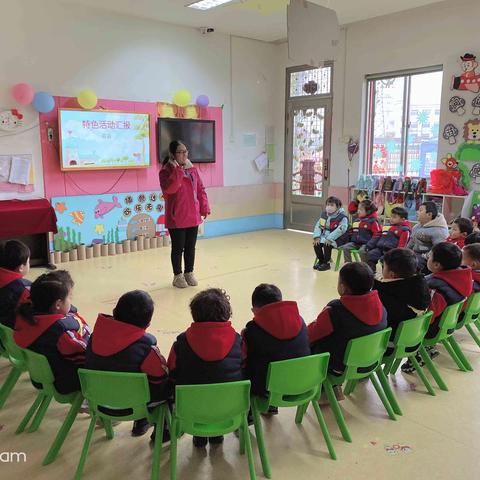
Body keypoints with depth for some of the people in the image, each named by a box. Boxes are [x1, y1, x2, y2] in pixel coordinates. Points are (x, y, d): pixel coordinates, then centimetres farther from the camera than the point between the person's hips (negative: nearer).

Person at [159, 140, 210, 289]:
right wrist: (177, 170, -25)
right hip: (176, 218, -5)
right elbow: (169, 189, -27)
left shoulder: (192, 169, 9)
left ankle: (189, 273, 27)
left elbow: (200, 189, 12)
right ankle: (178, 276, 18)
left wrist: (204, 208, 7)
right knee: (178, 248, 4)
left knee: (191, 247, 12)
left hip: (193, 216, 5)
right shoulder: (166, 171, -9)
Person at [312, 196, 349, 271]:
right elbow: (318, 225, 7)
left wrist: (330, 239, -30)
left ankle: (326, 263, -8)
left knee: (327, 245, -30)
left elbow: (340, 229, -25)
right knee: (316, 244, -13)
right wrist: (317, 236, -10)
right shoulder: (324, 215, 7)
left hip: (337, 239, -7)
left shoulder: (342, 217, -14)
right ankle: (321, 260, 11)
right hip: (325, 236, 7)